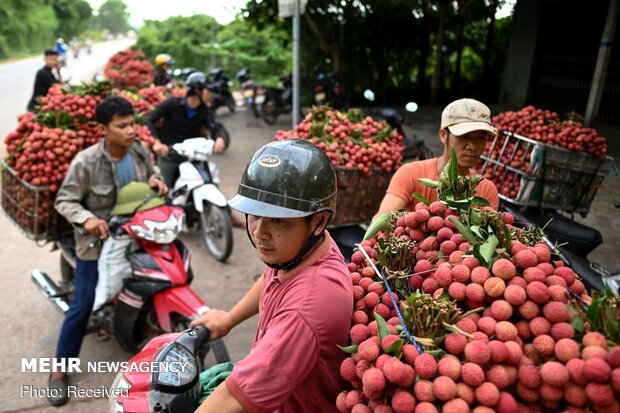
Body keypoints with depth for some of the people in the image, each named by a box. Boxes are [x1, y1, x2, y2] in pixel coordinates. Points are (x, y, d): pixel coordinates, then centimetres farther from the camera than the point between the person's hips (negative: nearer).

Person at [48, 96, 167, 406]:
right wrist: (86, 218, -33)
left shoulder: (140, 151, -8)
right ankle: (60, 370, 19)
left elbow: (148, 175, 11)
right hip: (97, 240, -5)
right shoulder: (86, 161, -22)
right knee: (82, 305, 1)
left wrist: (155, 181, -13)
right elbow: (63, 201, -15)